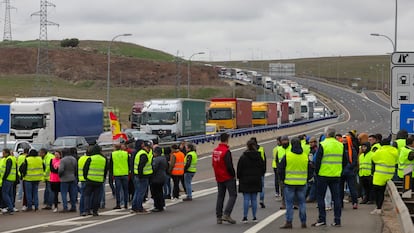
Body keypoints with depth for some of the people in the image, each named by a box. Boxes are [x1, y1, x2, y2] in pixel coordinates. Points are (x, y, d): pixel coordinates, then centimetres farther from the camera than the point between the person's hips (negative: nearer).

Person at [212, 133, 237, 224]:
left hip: (219, 178, 8)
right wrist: (233, 174, -8)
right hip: (228, 178, -8)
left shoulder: (215, 151, 6)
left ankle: (219, 217, 11)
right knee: (233, 195, -1)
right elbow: (229, 165, -22)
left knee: (220, 196, 12)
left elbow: (213, 163, 14)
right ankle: (226, 214, -12)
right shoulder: (226, 151, -19)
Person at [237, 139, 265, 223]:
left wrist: (239, 178, 7)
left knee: (246, 199, -2)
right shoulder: (259, 156, 2)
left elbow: (239, 169, -6)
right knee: (254, 199, 7)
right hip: (256, 181, 3)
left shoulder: (243, 157, -9)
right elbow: (263, 168, 9)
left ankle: (245, 217, -4)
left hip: (245, 181, -3)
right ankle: (254, 217, 8)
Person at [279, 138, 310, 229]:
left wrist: (283, 179, 12)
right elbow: (309, 169, 10)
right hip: (302, 183, 3)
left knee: (289, 203, 2)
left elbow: (281, 169, -2)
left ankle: (289, 222, 0)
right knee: (302, 202, 10)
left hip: (289, 183, -3)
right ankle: (303, 222, 11)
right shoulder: (306, 156, 2)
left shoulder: (287, 156, -8)